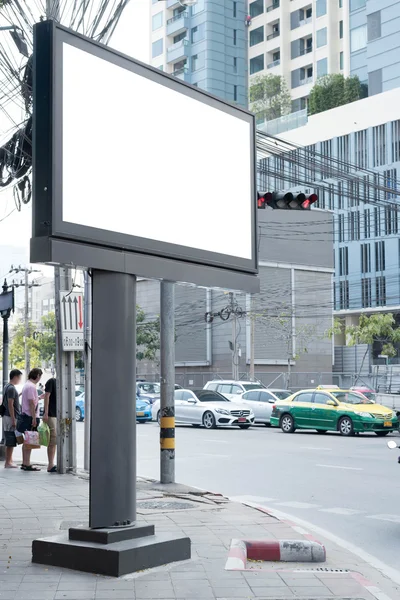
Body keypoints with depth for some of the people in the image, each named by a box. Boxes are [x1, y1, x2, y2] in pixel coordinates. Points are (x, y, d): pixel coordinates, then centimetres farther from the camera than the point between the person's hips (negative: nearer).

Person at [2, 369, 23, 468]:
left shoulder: (8, 387, 15)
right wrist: (13, 419, -20)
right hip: (11, 417, -10)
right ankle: (8, 462, -4)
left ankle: (9, 461, 18)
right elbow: (10, 405, -20)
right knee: (10, 442, -6)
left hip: (12, 417, 10)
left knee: (10, 442, 13)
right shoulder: (11, 388, -15)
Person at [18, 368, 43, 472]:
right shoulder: (31, 387, -16)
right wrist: (34, 419, -20)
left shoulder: (27, 385, 15)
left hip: (25, 416, 10)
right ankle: (27, 464, -5)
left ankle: (25, 463, 19)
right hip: (30, 417, -10)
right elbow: (31, 404, -20)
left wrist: (38, 398, 31)